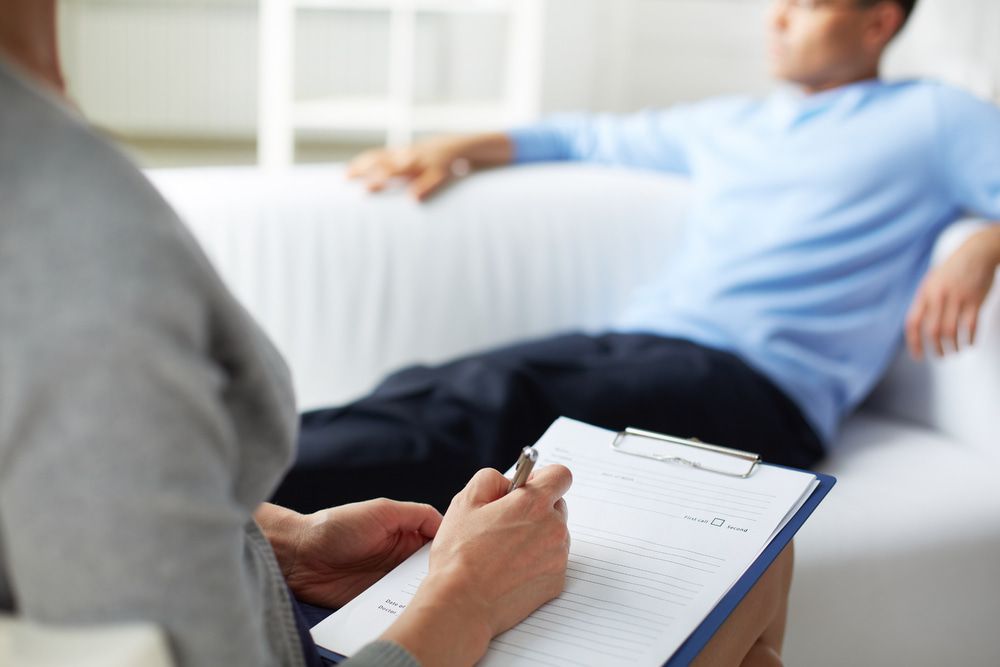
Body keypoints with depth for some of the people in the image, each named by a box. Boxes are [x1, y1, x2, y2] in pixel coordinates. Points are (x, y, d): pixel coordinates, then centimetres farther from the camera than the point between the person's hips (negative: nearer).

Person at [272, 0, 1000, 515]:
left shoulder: (933, 120, 14)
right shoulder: (728, 124, 31)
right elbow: (590, 135, 39)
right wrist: (457, 148, 28)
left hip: (760, 382, -6)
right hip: (638, 342, 6)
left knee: (497, 397, -33)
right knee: (425, 391, -24)